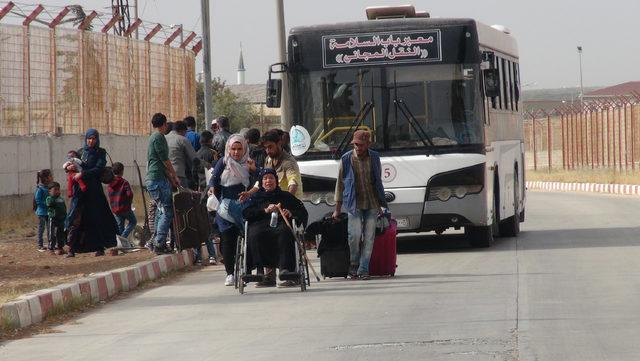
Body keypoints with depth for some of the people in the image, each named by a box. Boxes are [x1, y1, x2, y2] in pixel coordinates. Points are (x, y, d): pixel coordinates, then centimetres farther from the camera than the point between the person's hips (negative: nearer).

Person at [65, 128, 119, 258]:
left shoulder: (100, 153, 4)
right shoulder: (80, 152, 13)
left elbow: (99, 169, -10)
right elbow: (68, 166, 16)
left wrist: (83, 174, -19)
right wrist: (69, 167, -8)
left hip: (94, 190, -2)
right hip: (80, 189, 2)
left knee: (97, 218, -2)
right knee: (75, 219, -6)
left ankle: (99, 247, 5)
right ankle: (71, 249, -9)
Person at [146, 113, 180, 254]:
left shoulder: (153, 137, 20)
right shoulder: (159, 137, -11)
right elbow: (165, 160, -12)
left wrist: (170, 177, 19)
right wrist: (174, 176, 0)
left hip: (152, 179, 10)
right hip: (158, 180, -10)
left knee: (160, 211, 15)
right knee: (166, 211, -11)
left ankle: (157, 242, 17)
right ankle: (159, 243, -16)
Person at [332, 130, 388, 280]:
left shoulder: (374, 158, 5)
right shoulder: (346, 159, -2)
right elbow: (340, 184, 4)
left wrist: (380, 203, 16)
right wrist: (337, 209, 3)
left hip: (372, 204, 2)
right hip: (354, 204, -2)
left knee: (369, 237, -3)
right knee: (355, 234, -14)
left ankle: (363, 269, 2)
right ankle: (354, 264, 7)